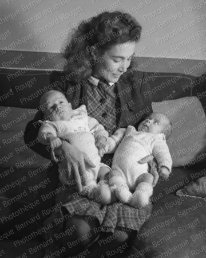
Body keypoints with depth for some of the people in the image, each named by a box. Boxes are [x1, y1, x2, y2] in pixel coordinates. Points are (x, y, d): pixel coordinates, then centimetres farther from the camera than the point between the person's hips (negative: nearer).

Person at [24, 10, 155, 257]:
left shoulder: (135, 82, -4)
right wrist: (63, 145, -32)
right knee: (80, 230, -24)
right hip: (83, 173, -1)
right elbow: (32, 133, -11)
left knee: (120, 235, -18)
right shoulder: (67, 86, -11)